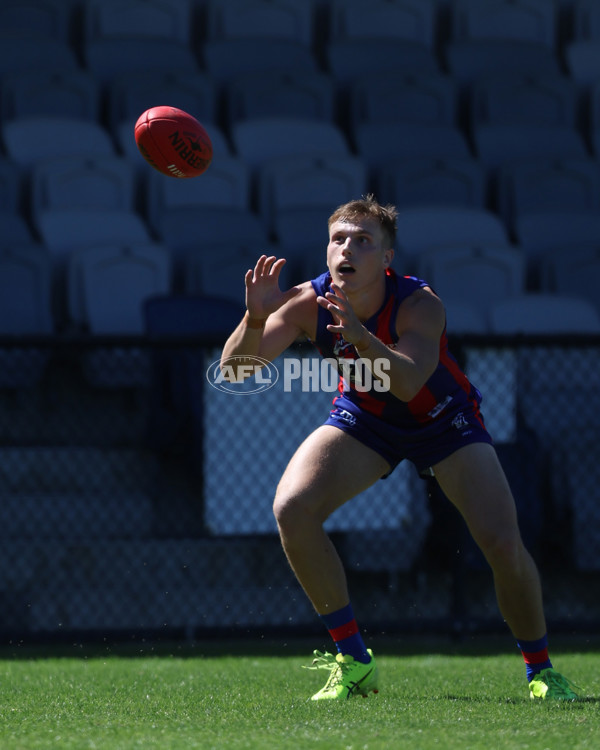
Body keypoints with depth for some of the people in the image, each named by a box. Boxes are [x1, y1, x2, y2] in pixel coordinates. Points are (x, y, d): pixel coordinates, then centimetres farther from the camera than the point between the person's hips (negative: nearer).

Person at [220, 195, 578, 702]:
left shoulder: (420, 304, -33)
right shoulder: (309, 303, -24)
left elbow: (408, 384, -50)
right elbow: (234, 366, -29)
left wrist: (361, 336, -67)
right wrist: (256, 319, -49)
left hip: (444, 419, -3)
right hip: (364, 418, 3)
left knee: (503, 544, -18)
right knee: (292, 509, -21)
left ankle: (541, 670, 10)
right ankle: (354, 663, -8)